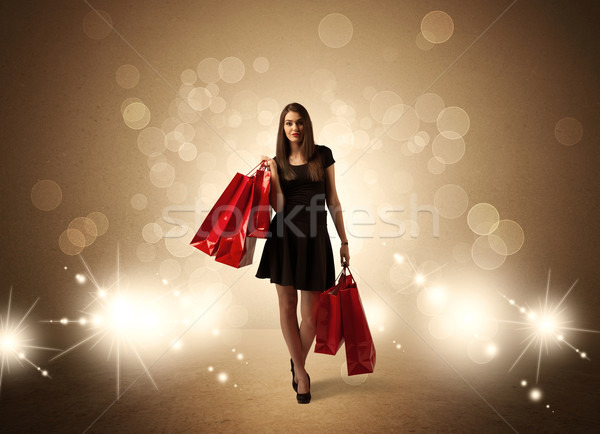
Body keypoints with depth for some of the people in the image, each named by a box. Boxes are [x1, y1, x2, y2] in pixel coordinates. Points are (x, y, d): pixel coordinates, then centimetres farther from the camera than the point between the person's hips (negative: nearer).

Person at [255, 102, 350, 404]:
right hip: (284, 236, 1)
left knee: (310, 314, 2)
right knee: (287, 306, 7)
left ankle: (298, 364, 30)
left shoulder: (323, 155, 6)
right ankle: (300, 372, 25)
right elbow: (279, 206, -3)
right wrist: (272, 173, -10)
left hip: (315, 237, -1)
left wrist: (344, 241, 6)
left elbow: (332, 200, 7)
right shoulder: (277, 161, 8)